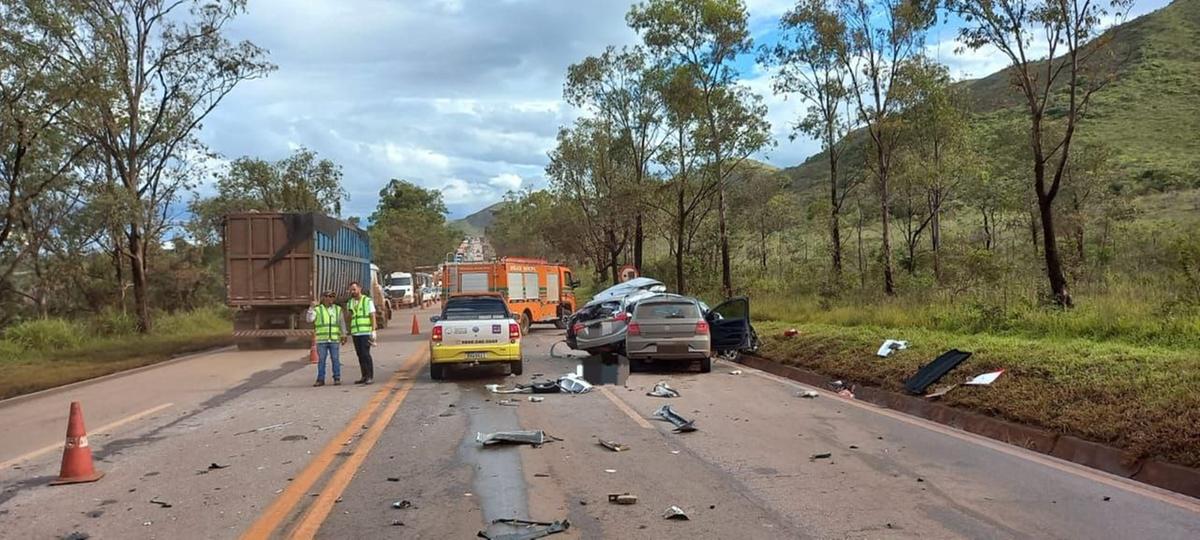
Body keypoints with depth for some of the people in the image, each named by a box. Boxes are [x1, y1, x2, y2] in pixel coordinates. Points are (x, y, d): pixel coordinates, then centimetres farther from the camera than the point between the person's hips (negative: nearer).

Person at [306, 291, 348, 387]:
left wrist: (343, 336, 2)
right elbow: (309, 319, -10)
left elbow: (342, 323, 9)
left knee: (335, 359, -1)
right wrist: (311, 307, -20)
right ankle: (320, 380, 4)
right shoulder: (317, 309, 3)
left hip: (334, 339, 1)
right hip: (321, 339, -1)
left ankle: (337, 379, 6)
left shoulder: (338, 309, 9)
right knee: (321, 360, 0)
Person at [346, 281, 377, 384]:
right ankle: (364, 376, 11)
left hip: (365, 332, -5)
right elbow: (347, 318, 14)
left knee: (365, 354, -11)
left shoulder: (368, 300, -3)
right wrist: (349, 313, -10)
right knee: (360, 355, 6)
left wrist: (373, 331, -13)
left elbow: (373, 317, -6)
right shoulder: (349, 303, 13)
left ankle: (370, 377, -5)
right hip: (355, 332, 5)